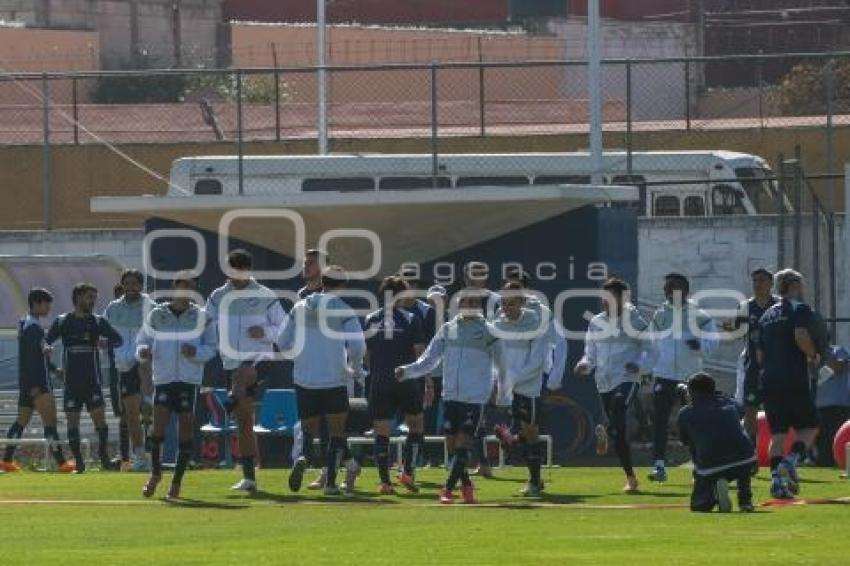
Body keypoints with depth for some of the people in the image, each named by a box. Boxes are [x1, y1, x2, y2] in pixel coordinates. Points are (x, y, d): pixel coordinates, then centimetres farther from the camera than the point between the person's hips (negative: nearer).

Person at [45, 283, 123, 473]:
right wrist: (46, 347, -16)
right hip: (71, 381, 1)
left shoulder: (98, 322, 5)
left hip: (93, 380, -1)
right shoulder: (62, 322, 6)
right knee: (72, 421, 0)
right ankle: (78, 462, 6)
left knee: (99, 417, -11)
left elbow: (118, 339, -1)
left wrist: (107, 342, -24)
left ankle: (104, 457, -2)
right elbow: (47, 340, 8)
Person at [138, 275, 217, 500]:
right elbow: (141, 341, 13)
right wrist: (143, 352, -10)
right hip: (163, 379, 0)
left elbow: (211, 348, 7)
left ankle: (177, 482, 8)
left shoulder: (201, 317, 6)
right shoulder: (156, 315, 8)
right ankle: (155, 474, 10)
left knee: (185, 429, -1)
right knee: (159, 425, -11)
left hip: (189, 380, 0)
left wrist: (196, 352, -14)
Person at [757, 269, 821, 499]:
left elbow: (760, 356, 19)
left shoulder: (767, 315, 19)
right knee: (809, 427, 5)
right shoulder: (800, 309, -1)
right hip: (795, 379, -6)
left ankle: (777, 479, -5)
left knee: (778, 432, 6)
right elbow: (801, 336, -19)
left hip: (769, 379, 6)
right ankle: (791, 461, -19)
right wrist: (813, 356, -4)